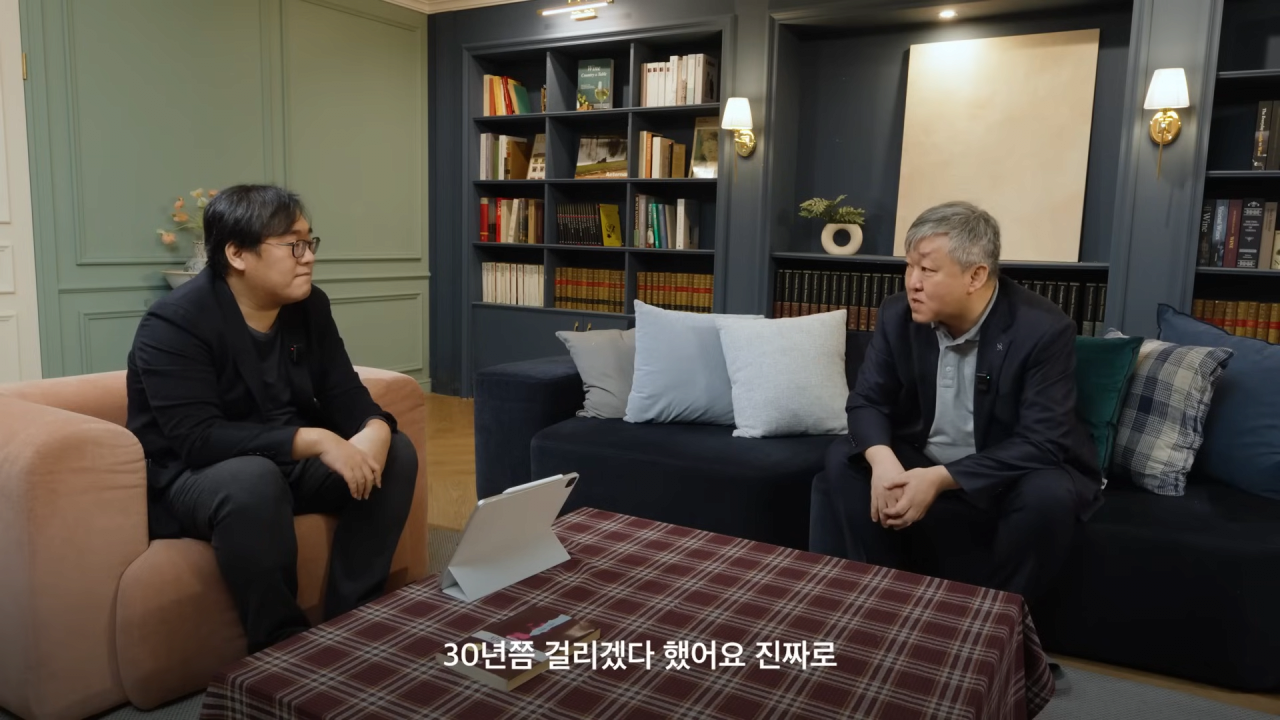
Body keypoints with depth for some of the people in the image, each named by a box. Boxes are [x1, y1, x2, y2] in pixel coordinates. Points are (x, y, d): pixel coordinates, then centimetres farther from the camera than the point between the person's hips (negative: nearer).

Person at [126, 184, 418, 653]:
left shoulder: (309, 305, 0)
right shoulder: (174, 325, -21)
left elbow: (344, 392, -1)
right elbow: (200, 438, -30)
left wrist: (374, 430, -25)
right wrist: (314, 441, -37)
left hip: (286, 463, 7)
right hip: (188, 478, -7)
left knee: (395, 452, -9)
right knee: (254, 479, -39)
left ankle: (350, 617, -5)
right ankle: (283, 645, -21)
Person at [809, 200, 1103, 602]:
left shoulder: (1044, 330, -22)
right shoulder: (898, 316, -9)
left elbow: (1041, 443, -26)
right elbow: (866, 400, -7)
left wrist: (940, 479, -36)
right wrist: (882, 460, -31)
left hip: (1012, 472, -3)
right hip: (921, 462, 4)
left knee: (1048, 495, -34)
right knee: (842, 461, -15)